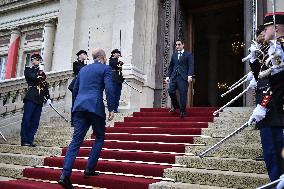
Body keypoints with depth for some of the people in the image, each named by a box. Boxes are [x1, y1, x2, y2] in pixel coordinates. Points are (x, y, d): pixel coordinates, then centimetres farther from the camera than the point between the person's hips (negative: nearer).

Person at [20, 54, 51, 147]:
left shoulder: (42, 73, 22)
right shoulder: (28, 70, 6)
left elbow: (45, 86, 20)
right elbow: (34, 78, -15)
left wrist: (48, 98, 12)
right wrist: (40, 71, -3)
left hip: (40, 100, 6)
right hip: (31, 98, -5)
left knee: (35, 121, 3)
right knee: (27, 119, -6)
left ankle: (30, 140, 8)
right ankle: (24, 140, -2)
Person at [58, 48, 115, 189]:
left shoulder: (83, 69, 21)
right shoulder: (105, 68, 4)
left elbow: (75, 89, 25)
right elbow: (109, 89, -9)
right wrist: (111, 109, -8)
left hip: (79, 106, 5)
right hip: (95, 106, -5)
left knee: (76, 140, 2)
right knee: (99, 137, 14)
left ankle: (65, 175, -7)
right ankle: (89, 170, 9)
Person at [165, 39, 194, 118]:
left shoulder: (188, 55, 7)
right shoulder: (174, 55, 21)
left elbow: (191, 66, -3)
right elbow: (171, 66, 20)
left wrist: (190, 75, -16)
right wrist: (168, 76, 10)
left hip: (183, 77, -4)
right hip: (174, 77, 4)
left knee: (183, 94, -6)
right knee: (171, 91, -9)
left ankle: (182, 111, 3)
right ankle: (175, 105, 15)